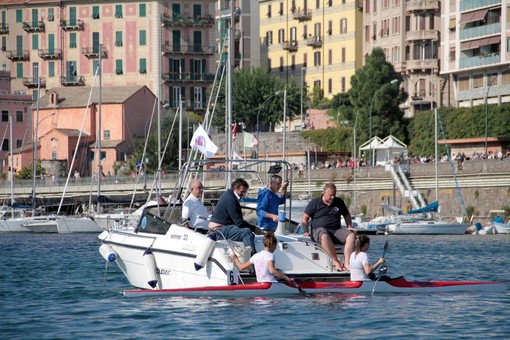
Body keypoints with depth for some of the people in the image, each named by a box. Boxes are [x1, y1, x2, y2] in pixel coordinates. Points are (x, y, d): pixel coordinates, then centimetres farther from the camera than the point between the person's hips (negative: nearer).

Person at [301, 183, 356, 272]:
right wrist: (306, 231, -8)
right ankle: (336, 261, -39)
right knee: (324, 236, -42)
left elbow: (347, 215, 27)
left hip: (336, 230, 4)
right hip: (319, 230, -4)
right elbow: (305, 218, 6)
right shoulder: (314, 203, 4)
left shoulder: (339, 202, 15)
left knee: (351, 235, -25)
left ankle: (347, 263, -35)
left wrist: (350, 227, 10)